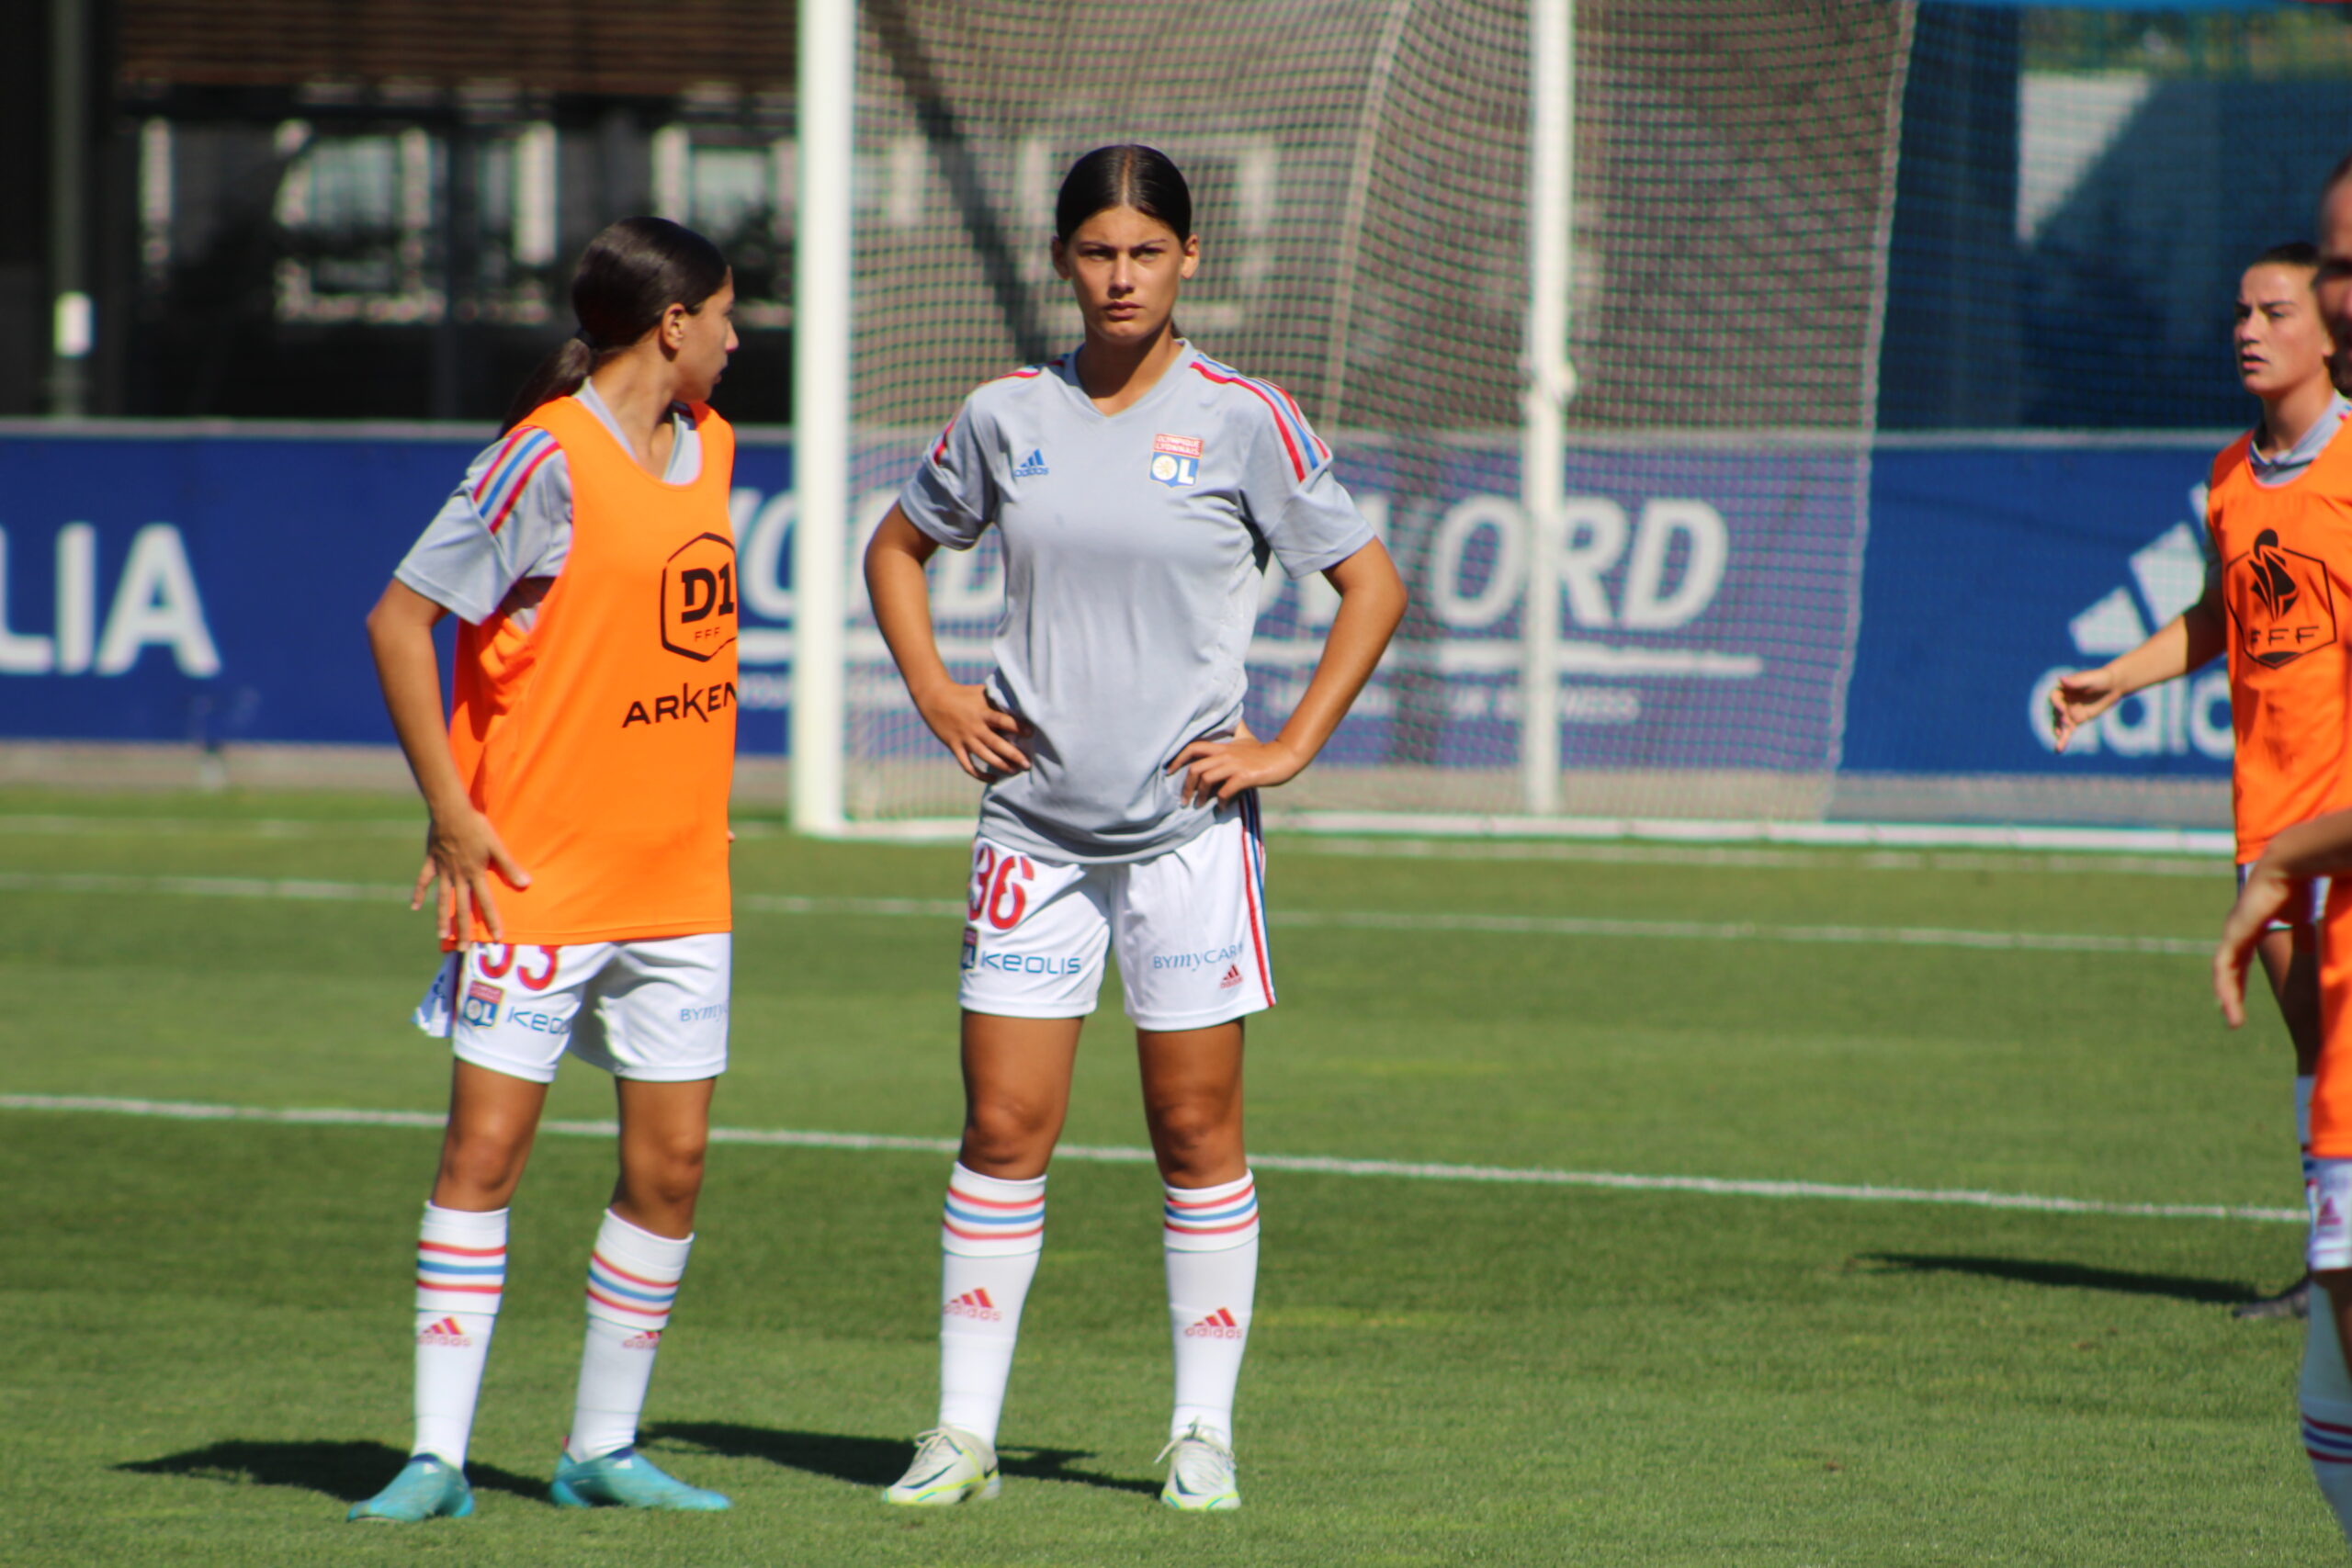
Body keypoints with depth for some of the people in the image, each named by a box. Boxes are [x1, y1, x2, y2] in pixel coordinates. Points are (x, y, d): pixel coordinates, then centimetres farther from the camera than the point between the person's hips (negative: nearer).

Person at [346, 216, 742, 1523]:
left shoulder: (709, 446, 10)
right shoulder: (549, 460, -13)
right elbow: (399, 620, -13)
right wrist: (451, 812, -13)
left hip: (680, 877, 7)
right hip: (536, 876, -7)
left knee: (671, 1164, 4)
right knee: (486, 1149, -5)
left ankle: (605, 1447, 14)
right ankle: (439, 1455, -1)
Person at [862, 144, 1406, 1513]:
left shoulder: (1243, 421, -3)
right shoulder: (1008, 417, 5)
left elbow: (1373, 585, 1)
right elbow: (898, 547, 22)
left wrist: (1291, 746, -5)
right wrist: (933, 692, 8)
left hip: (1189, 825, -2)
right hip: (1034, 822, 2)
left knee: (1197, 1134, 2)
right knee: (1003, 1129, -1)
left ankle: (1204, 1430, 10)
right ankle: (965, 1431, 4)